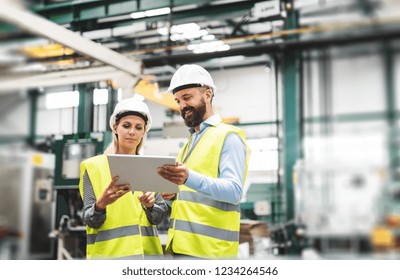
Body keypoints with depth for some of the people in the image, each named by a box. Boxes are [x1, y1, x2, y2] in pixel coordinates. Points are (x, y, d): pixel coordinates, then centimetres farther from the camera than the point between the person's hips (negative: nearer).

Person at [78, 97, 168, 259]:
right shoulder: (93, 166, 1)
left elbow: (160, 216, 6)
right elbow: (90, 220, -4)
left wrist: (150, 205, -15)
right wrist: (101, 204, -24)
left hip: (148, 251, 3)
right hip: (110, 253, -3)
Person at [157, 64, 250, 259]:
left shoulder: (228, 136, -5)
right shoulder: (190, 142, 21)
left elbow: (234, 191, -18)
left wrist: (190, 178, -32)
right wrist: (173, 196, 3)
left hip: (209, 249, -8)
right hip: (182, 246, 8)